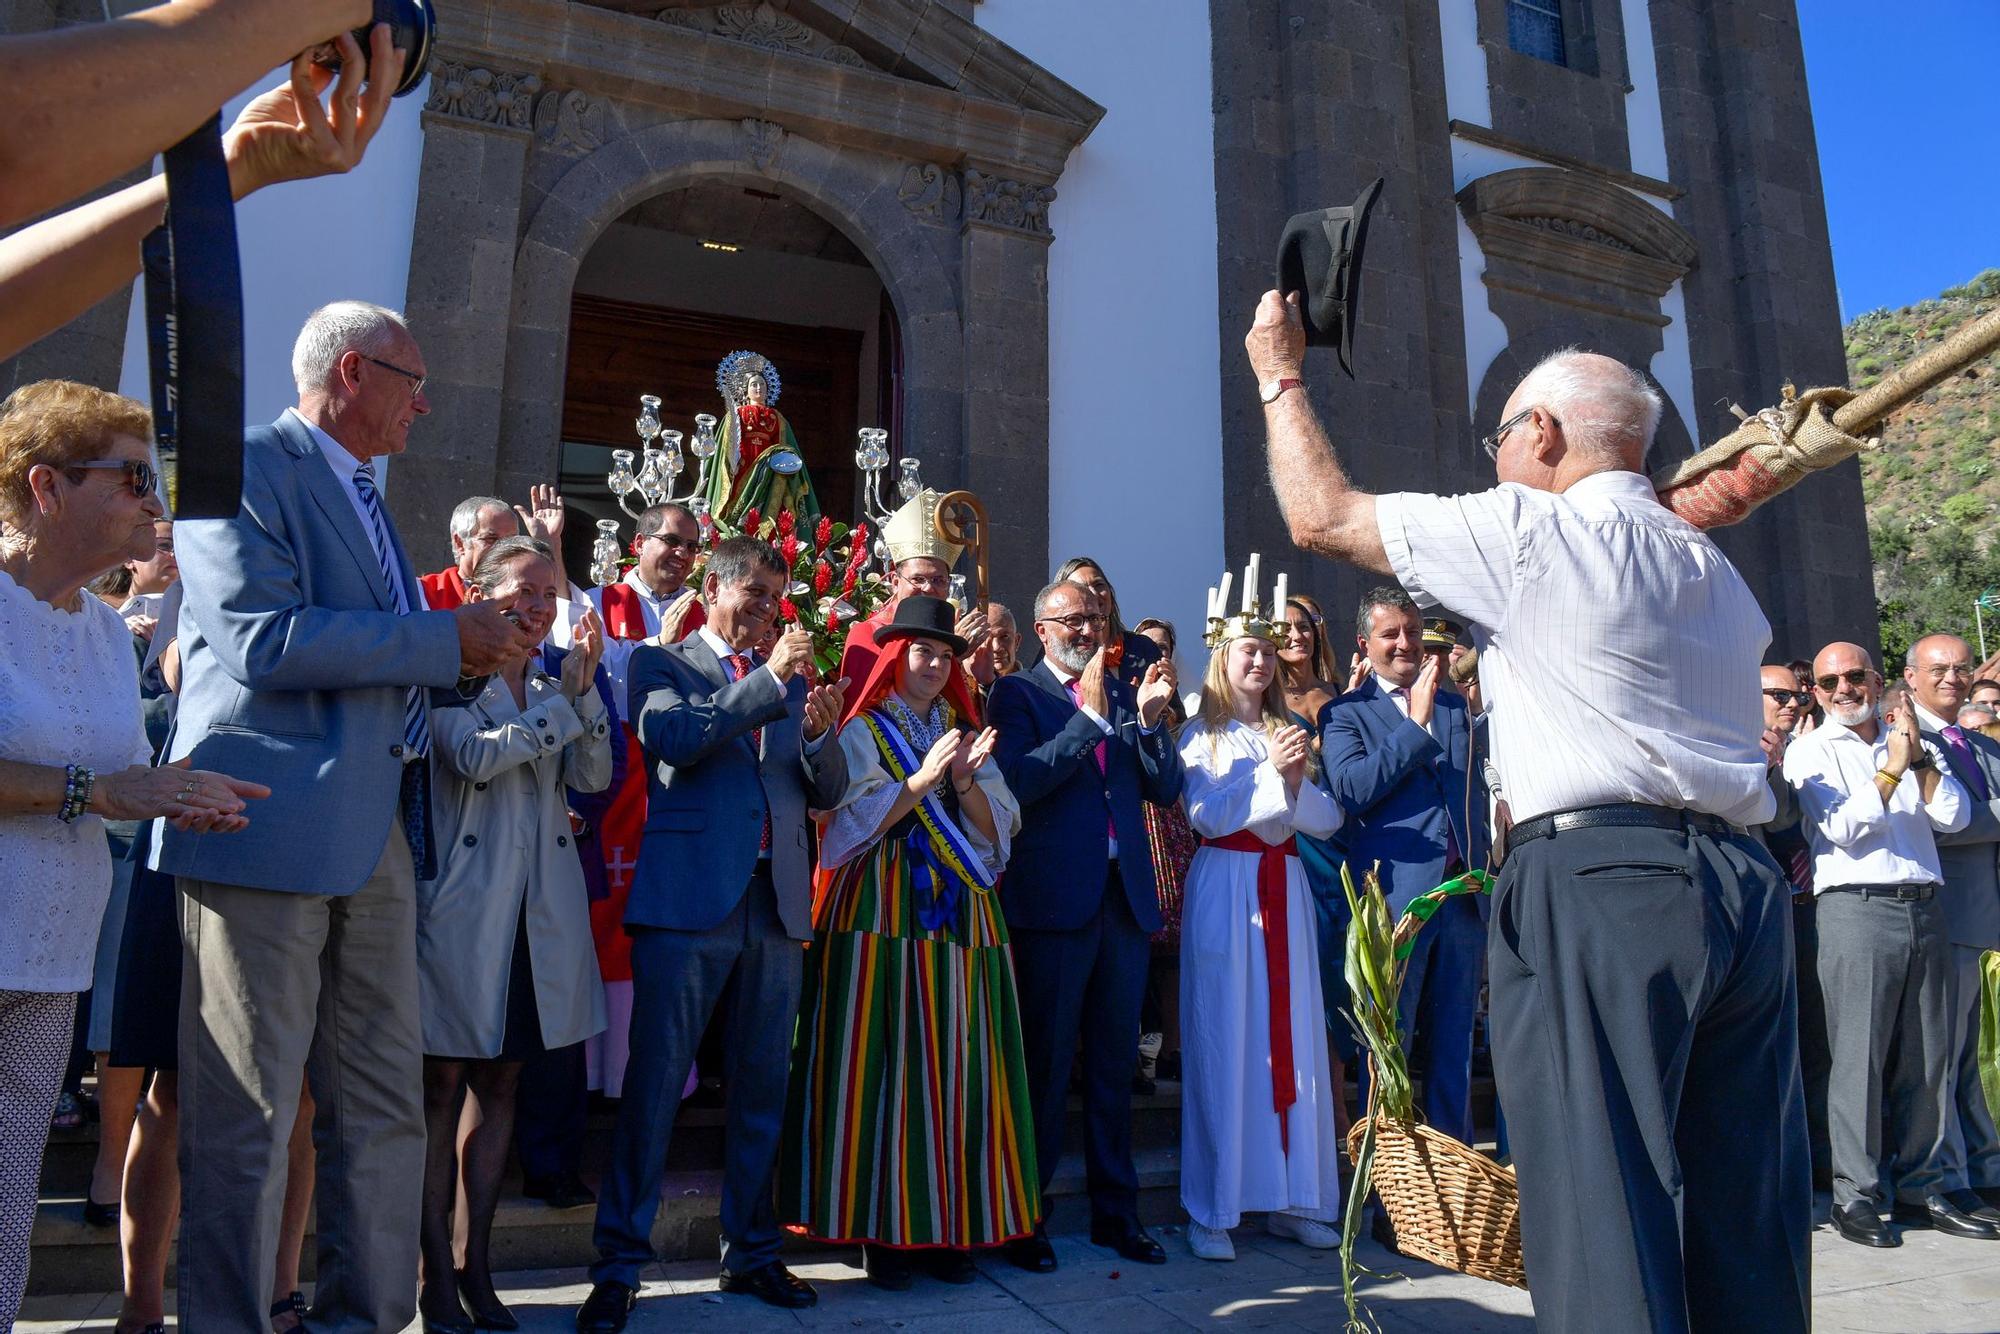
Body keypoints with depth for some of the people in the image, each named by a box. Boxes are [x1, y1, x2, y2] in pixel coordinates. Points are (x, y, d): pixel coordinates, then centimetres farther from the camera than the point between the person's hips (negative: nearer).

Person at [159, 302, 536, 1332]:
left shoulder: (364, 498, 22)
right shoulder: (247, 465, -5)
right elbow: (263, 638, -19)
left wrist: (478, 655, 11)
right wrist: (445, 638, -14)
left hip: (378, 832, 9)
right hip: (270, 823, -8)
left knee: (387, 1107, 12)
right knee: (245, 1119, 1)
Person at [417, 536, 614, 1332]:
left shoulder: (552, 685, 14)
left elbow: (593, 775, 4)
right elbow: (475, 757, -19)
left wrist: (585, 692, -8)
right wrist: (561, 701, -14)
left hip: (539, 905, 6)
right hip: (465, 901, -5)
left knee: (499, 1084, 11)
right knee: (443, 1086, 2)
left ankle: (477, 1266, 21)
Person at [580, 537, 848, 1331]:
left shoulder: (790, 682, 18)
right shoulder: (662, 664, 6)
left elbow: (827, 794, 12)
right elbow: (671, 738, -15)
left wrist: (819, 736, -8)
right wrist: (768, 682, -16)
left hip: (777, 905, 5)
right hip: (689, 899, -4)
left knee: (761, 1088, 11)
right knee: (654, 1086, -1)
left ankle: (750, 1253, 23)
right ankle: (620, 1265, 10)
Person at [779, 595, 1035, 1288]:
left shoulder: (967, 731, 16)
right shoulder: (863, 731, 3)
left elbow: (997, 827, 7)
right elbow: (853, 824, -9)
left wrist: (965, 781, -10)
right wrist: (921, 779, -17)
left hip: (961, 913, 4)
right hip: (885, 912, -4)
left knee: (957, 1064, 3)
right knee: (886, 1063, -5)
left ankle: (950, 1226, 13)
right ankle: (884, 1229, 7)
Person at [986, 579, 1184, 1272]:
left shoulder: (1125, 694, 14)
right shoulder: (1018, 692, 0)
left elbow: (1166, 789, 9)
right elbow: (1018, 782, -15)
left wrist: (1149, 719, -7)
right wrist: (1092, 716, -16)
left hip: (1126, 896, 5)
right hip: (1055, 899, -5)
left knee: (1115, 1062, 12)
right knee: (1045, 1064, 2)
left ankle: (1115, 1212, 24)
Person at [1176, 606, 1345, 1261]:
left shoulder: (1288, 733, 15)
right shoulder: (1201, 735, 3)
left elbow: (1329, 819, 7)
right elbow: (1206, 813, -11)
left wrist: (1298, 780, -11)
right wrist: (1270, 773, -15)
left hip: (1284, 888, 5)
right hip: (1225, 887, -4)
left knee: (1293, 1038, 5)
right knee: (1223, 1042, -3)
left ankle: (1291, 1199, 16)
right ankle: (1210, 1210, 5)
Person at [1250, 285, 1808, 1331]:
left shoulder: (1528, 532, 0)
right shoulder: (1717, 574, 22)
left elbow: (1321, 515, 5)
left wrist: (1277, 373, 19)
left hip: (1595, 882, -8)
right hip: (1745, 887, 8)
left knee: (1605, 1220, -6)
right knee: (1747, 1219, 11)